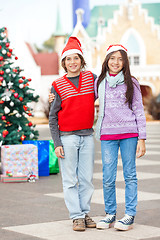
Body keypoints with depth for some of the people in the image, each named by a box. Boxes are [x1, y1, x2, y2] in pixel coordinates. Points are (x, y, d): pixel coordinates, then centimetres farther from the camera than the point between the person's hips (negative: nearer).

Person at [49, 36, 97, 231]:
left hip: (87, 136, 3)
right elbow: (53, 117, -1)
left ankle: (85, 213, 15)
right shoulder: (58, 86, -2)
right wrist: (57, 143, -7)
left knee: (87, 178, 6)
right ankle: (76, 216, 5)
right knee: (70, 180, -1)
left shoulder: (91, 78, 5)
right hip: (67, 137, -3)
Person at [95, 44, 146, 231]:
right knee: (108, 177, 0)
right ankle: (110, 214, 14)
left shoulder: (131, 83, 3)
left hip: (129, 133, -2)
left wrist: (142, 138, -3)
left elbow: (139, 111, 3)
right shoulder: (99, 83, 9)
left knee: (130, 175, 2)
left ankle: (130, 215, 9)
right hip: (107, 134, 2)